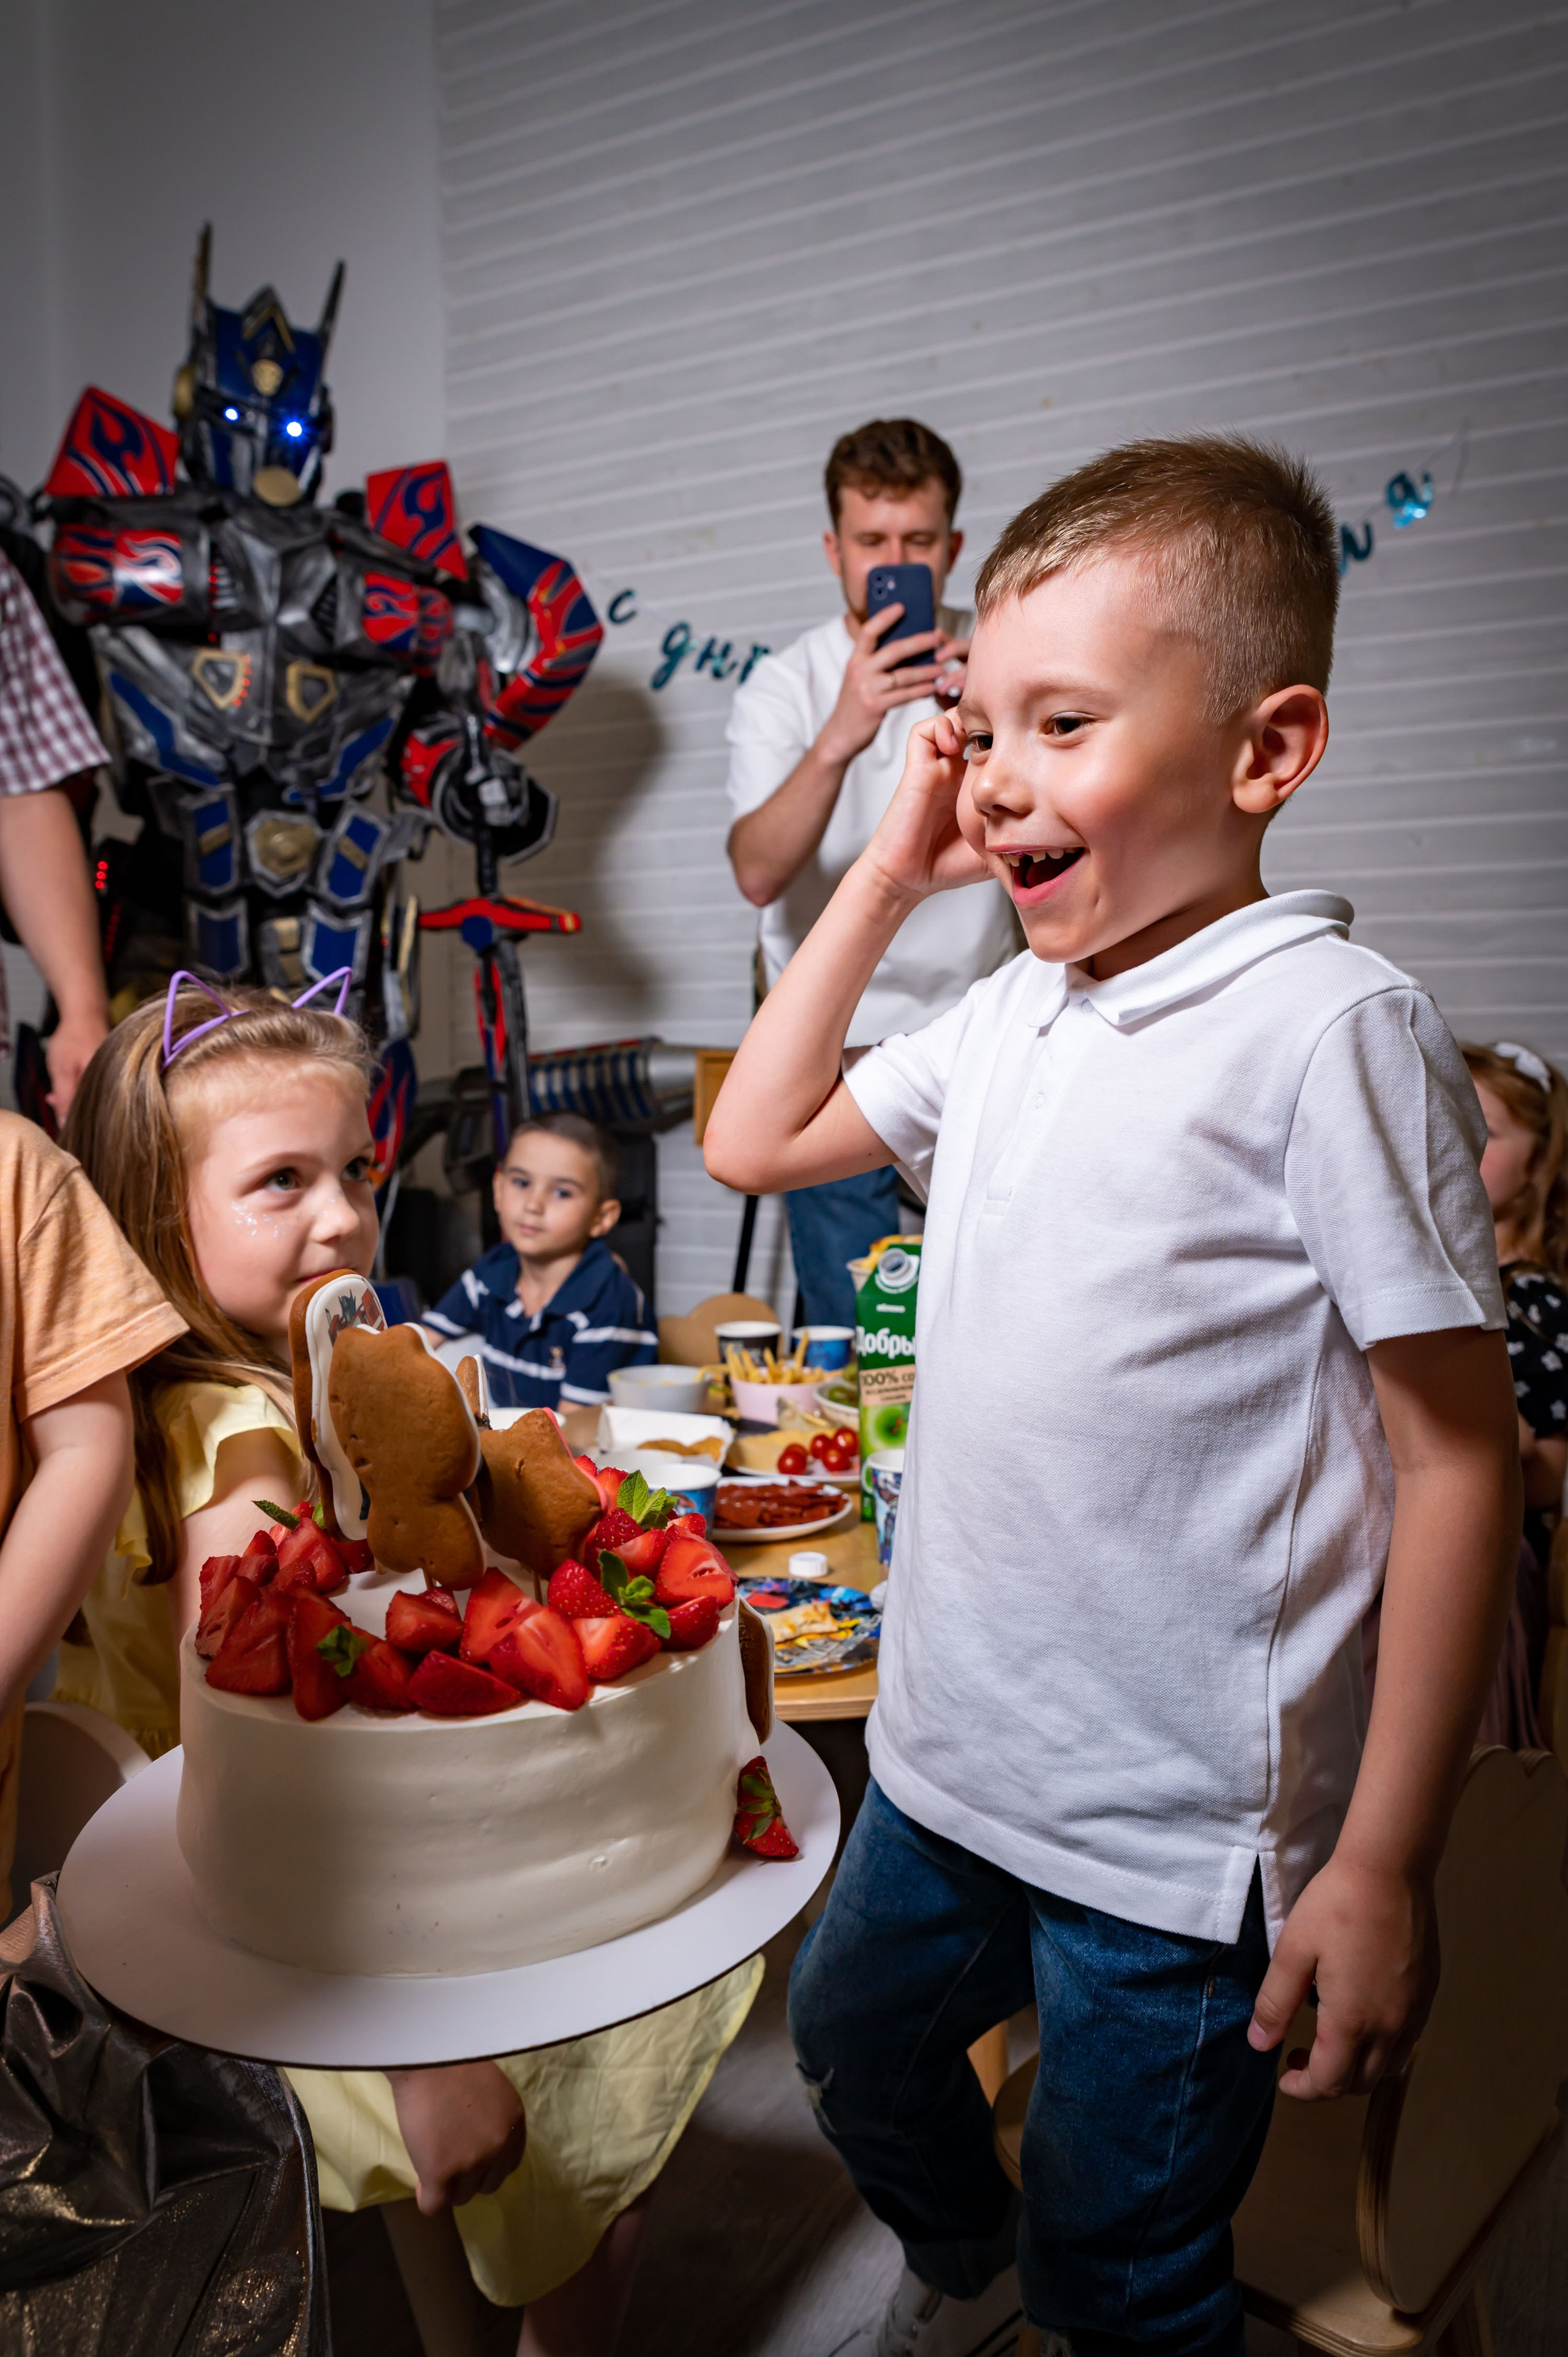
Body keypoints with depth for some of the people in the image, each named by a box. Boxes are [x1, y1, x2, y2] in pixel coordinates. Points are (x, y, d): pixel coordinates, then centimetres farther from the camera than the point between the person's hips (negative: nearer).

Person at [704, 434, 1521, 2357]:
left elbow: (1459, 1455, -17)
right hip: (949, 1750, 8)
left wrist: (1383, 1866, -15)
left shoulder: (1328, 1026, -18)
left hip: (1176, 1831, -7)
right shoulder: (1016, 1013, 3)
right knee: (857, 2051, 29)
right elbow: (755, 1139, 14)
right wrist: (887, 876, 5)